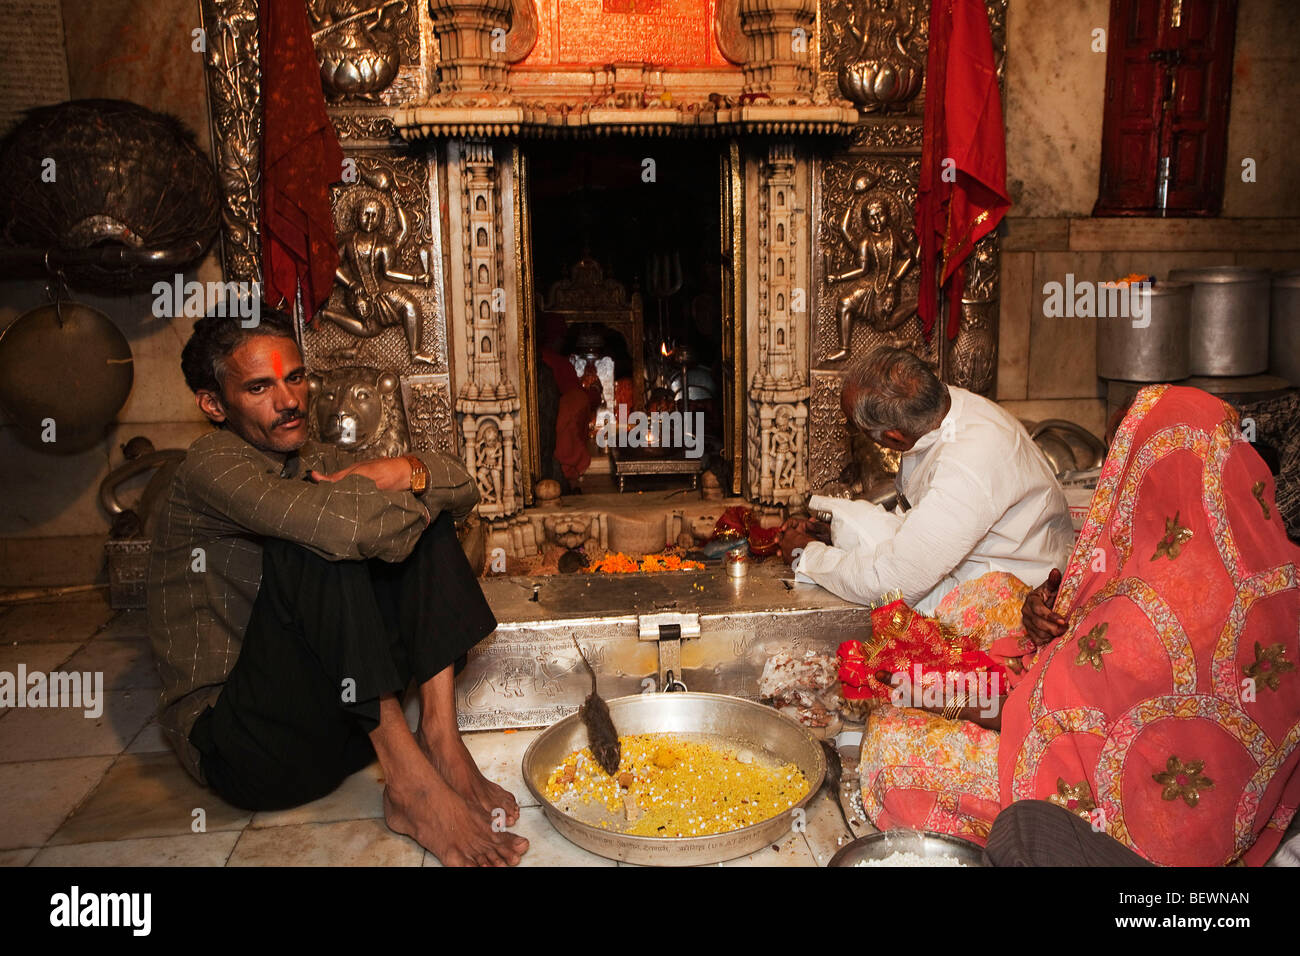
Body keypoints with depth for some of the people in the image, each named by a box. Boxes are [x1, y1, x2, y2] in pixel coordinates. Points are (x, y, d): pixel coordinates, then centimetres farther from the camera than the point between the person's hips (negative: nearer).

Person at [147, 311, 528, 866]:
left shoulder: (317, 464, 10)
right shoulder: (213, 464, -14)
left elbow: (462, 488, 7)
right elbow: (349, 525, -34)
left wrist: (407, 471, -14)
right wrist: (411, 503, -12)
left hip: (341, 709, 7)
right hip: (235, 740, -7)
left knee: (421, 507, -1)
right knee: (313, 544, -29)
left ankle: (440, 737, -14)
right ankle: (409, 783, -26)